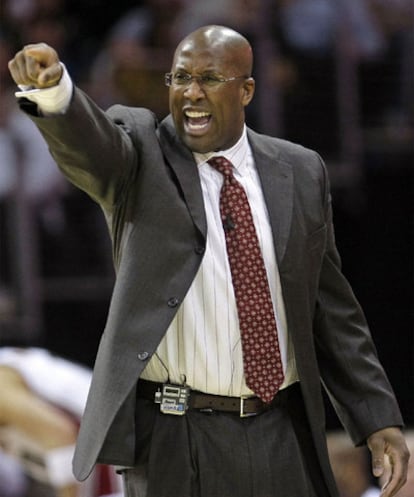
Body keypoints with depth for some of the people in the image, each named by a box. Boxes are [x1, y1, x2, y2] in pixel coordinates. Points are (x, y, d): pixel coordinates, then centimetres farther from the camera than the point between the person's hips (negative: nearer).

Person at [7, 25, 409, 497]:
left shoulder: (300, 173, 8)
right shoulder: (141, 149, 0)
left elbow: (330, 308, 12)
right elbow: (86, 144, -24)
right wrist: (53, 89, -46)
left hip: (281, 437, 3)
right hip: (172, 438, -3)